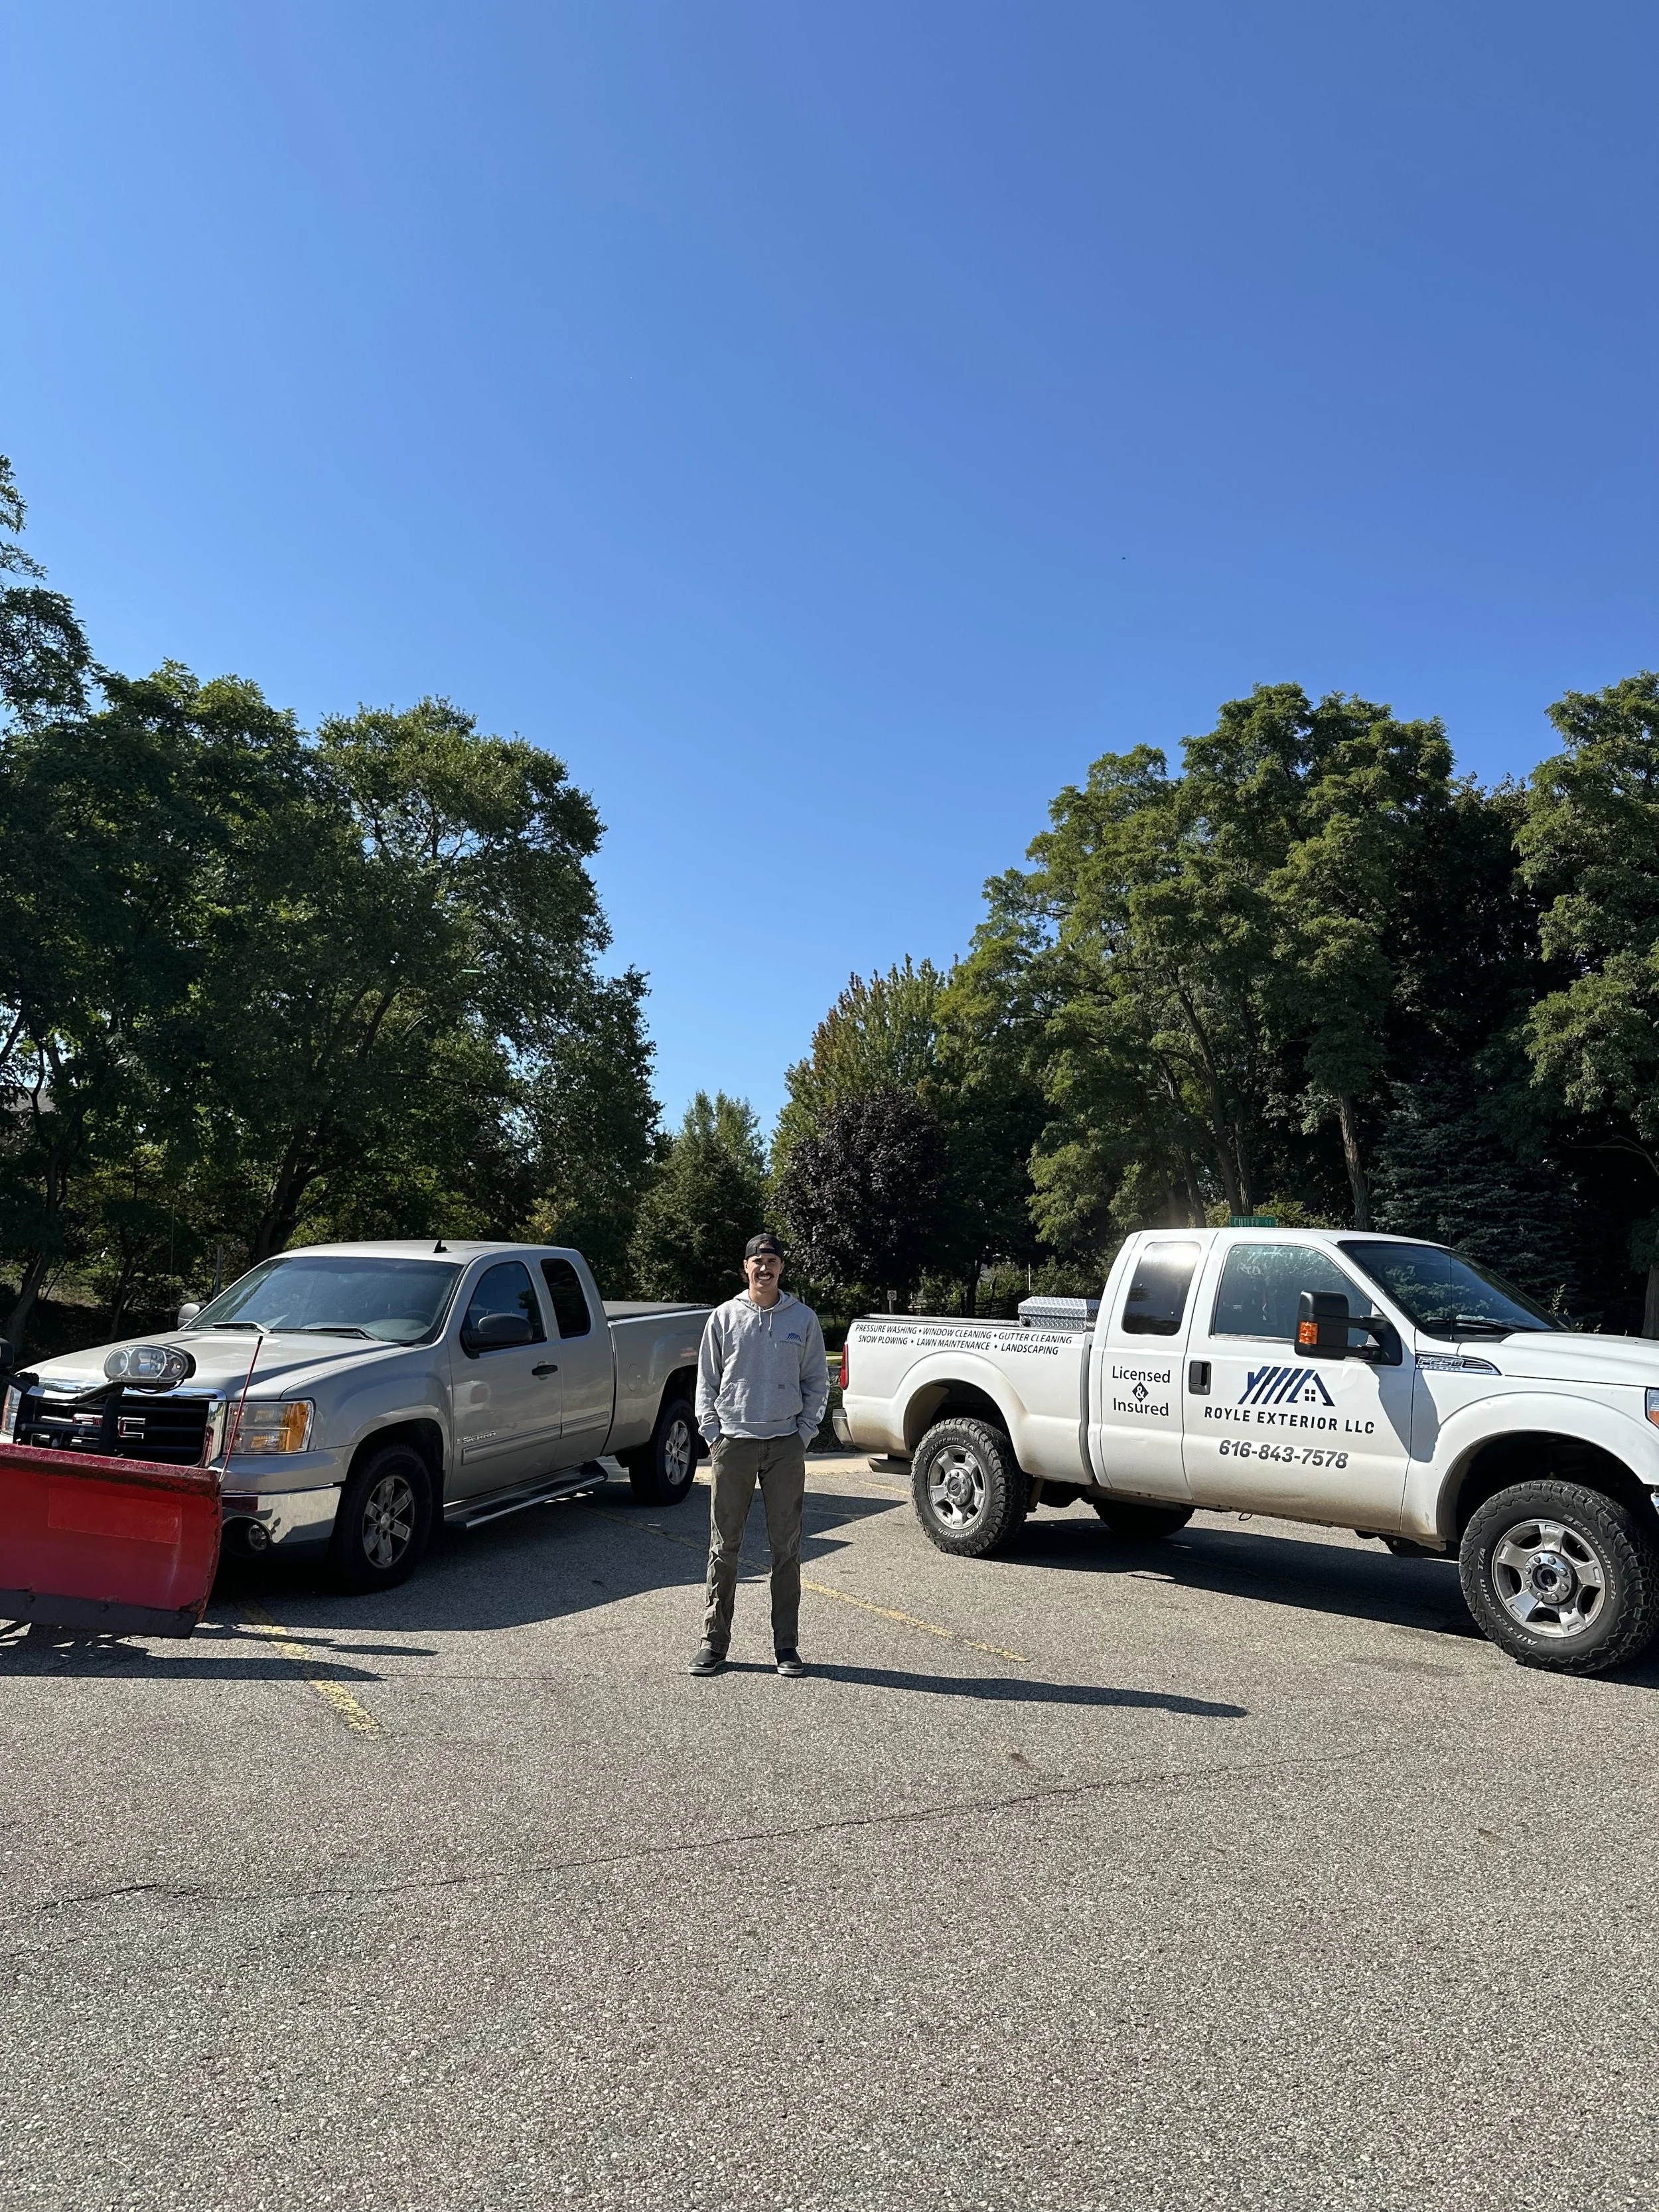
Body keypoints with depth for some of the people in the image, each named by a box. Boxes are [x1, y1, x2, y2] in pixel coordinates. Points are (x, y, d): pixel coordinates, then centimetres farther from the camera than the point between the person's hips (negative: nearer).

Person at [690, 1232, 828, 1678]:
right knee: (724, 1547, 5)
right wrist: (711, 1433, -1)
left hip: (786, 1446, 0)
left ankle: (787, 1644, 15)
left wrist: (804, 1432, -1)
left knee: (786, 1548, 6)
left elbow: (817, 1382, 9)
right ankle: (714, 1641, 14)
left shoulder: (803, 1319, 4)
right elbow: (706, 1380, 8)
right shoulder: (724, 1317, 4)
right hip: (733, 1443, 0)